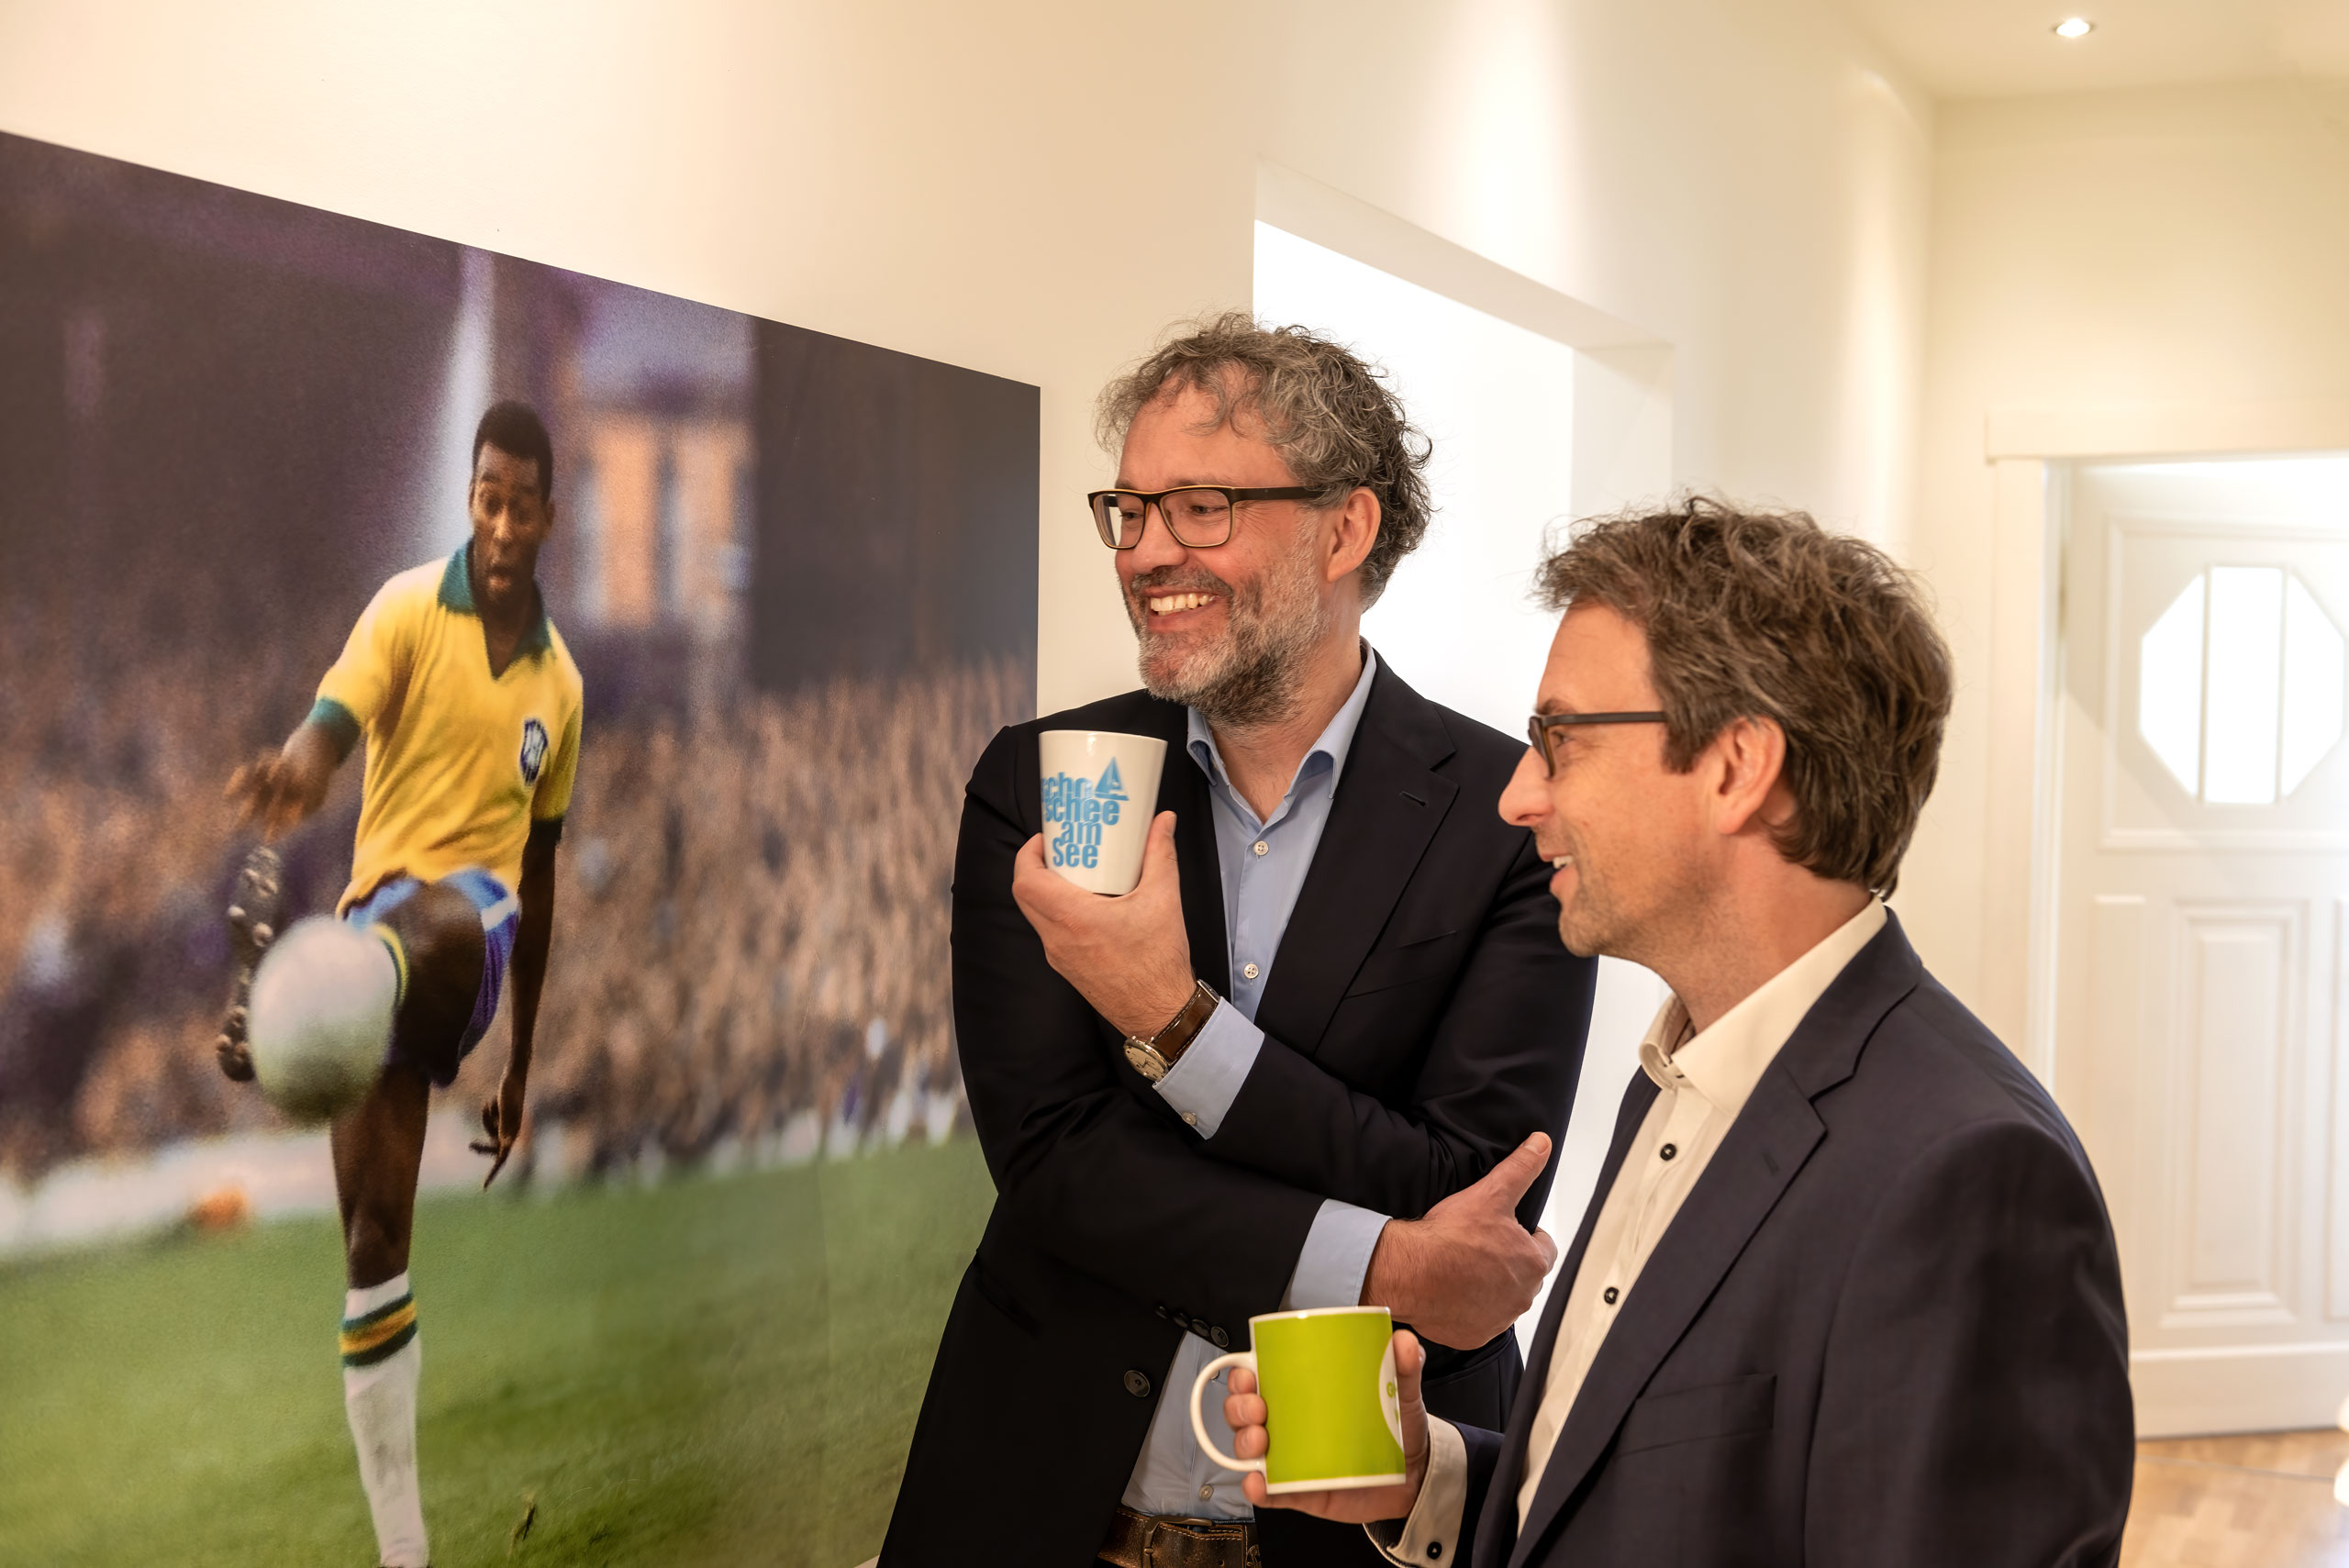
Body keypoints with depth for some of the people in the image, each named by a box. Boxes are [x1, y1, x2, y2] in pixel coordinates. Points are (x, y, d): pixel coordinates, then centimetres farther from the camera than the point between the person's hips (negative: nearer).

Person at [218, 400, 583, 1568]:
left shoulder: (561, 680, 13)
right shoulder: (410, 609, 1)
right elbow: (329, 727, -18)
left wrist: (522, 1062, 22)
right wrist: (293, 771, -45)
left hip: (476, 922, 2)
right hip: (379, 917, -2)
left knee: (435, 918, -38)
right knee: (373, 1240, -4)